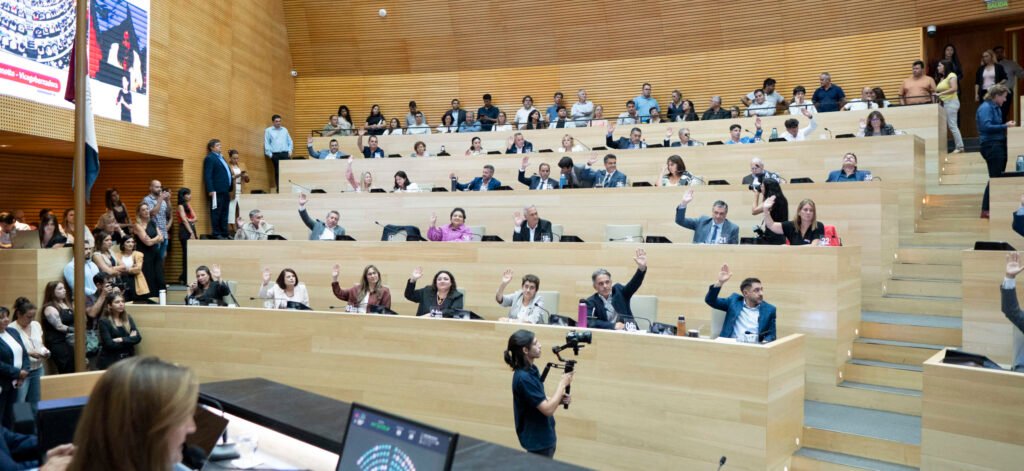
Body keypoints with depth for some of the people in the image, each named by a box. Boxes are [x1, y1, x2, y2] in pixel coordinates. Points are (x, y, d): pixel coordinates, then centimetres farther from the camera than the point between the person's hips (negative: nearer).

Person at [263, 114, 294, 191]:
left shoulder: (284, 129, 16)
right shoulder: (268, 131, 6)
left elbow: (289, 141, 18)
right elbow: (266, 144, 2)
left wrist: (290, 151, 6)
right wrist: (269, 154, -4)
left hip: (285, 154, 2)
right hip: (275, 154, -2)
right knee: (277, 172, -2)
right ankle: (279, 189, 3)